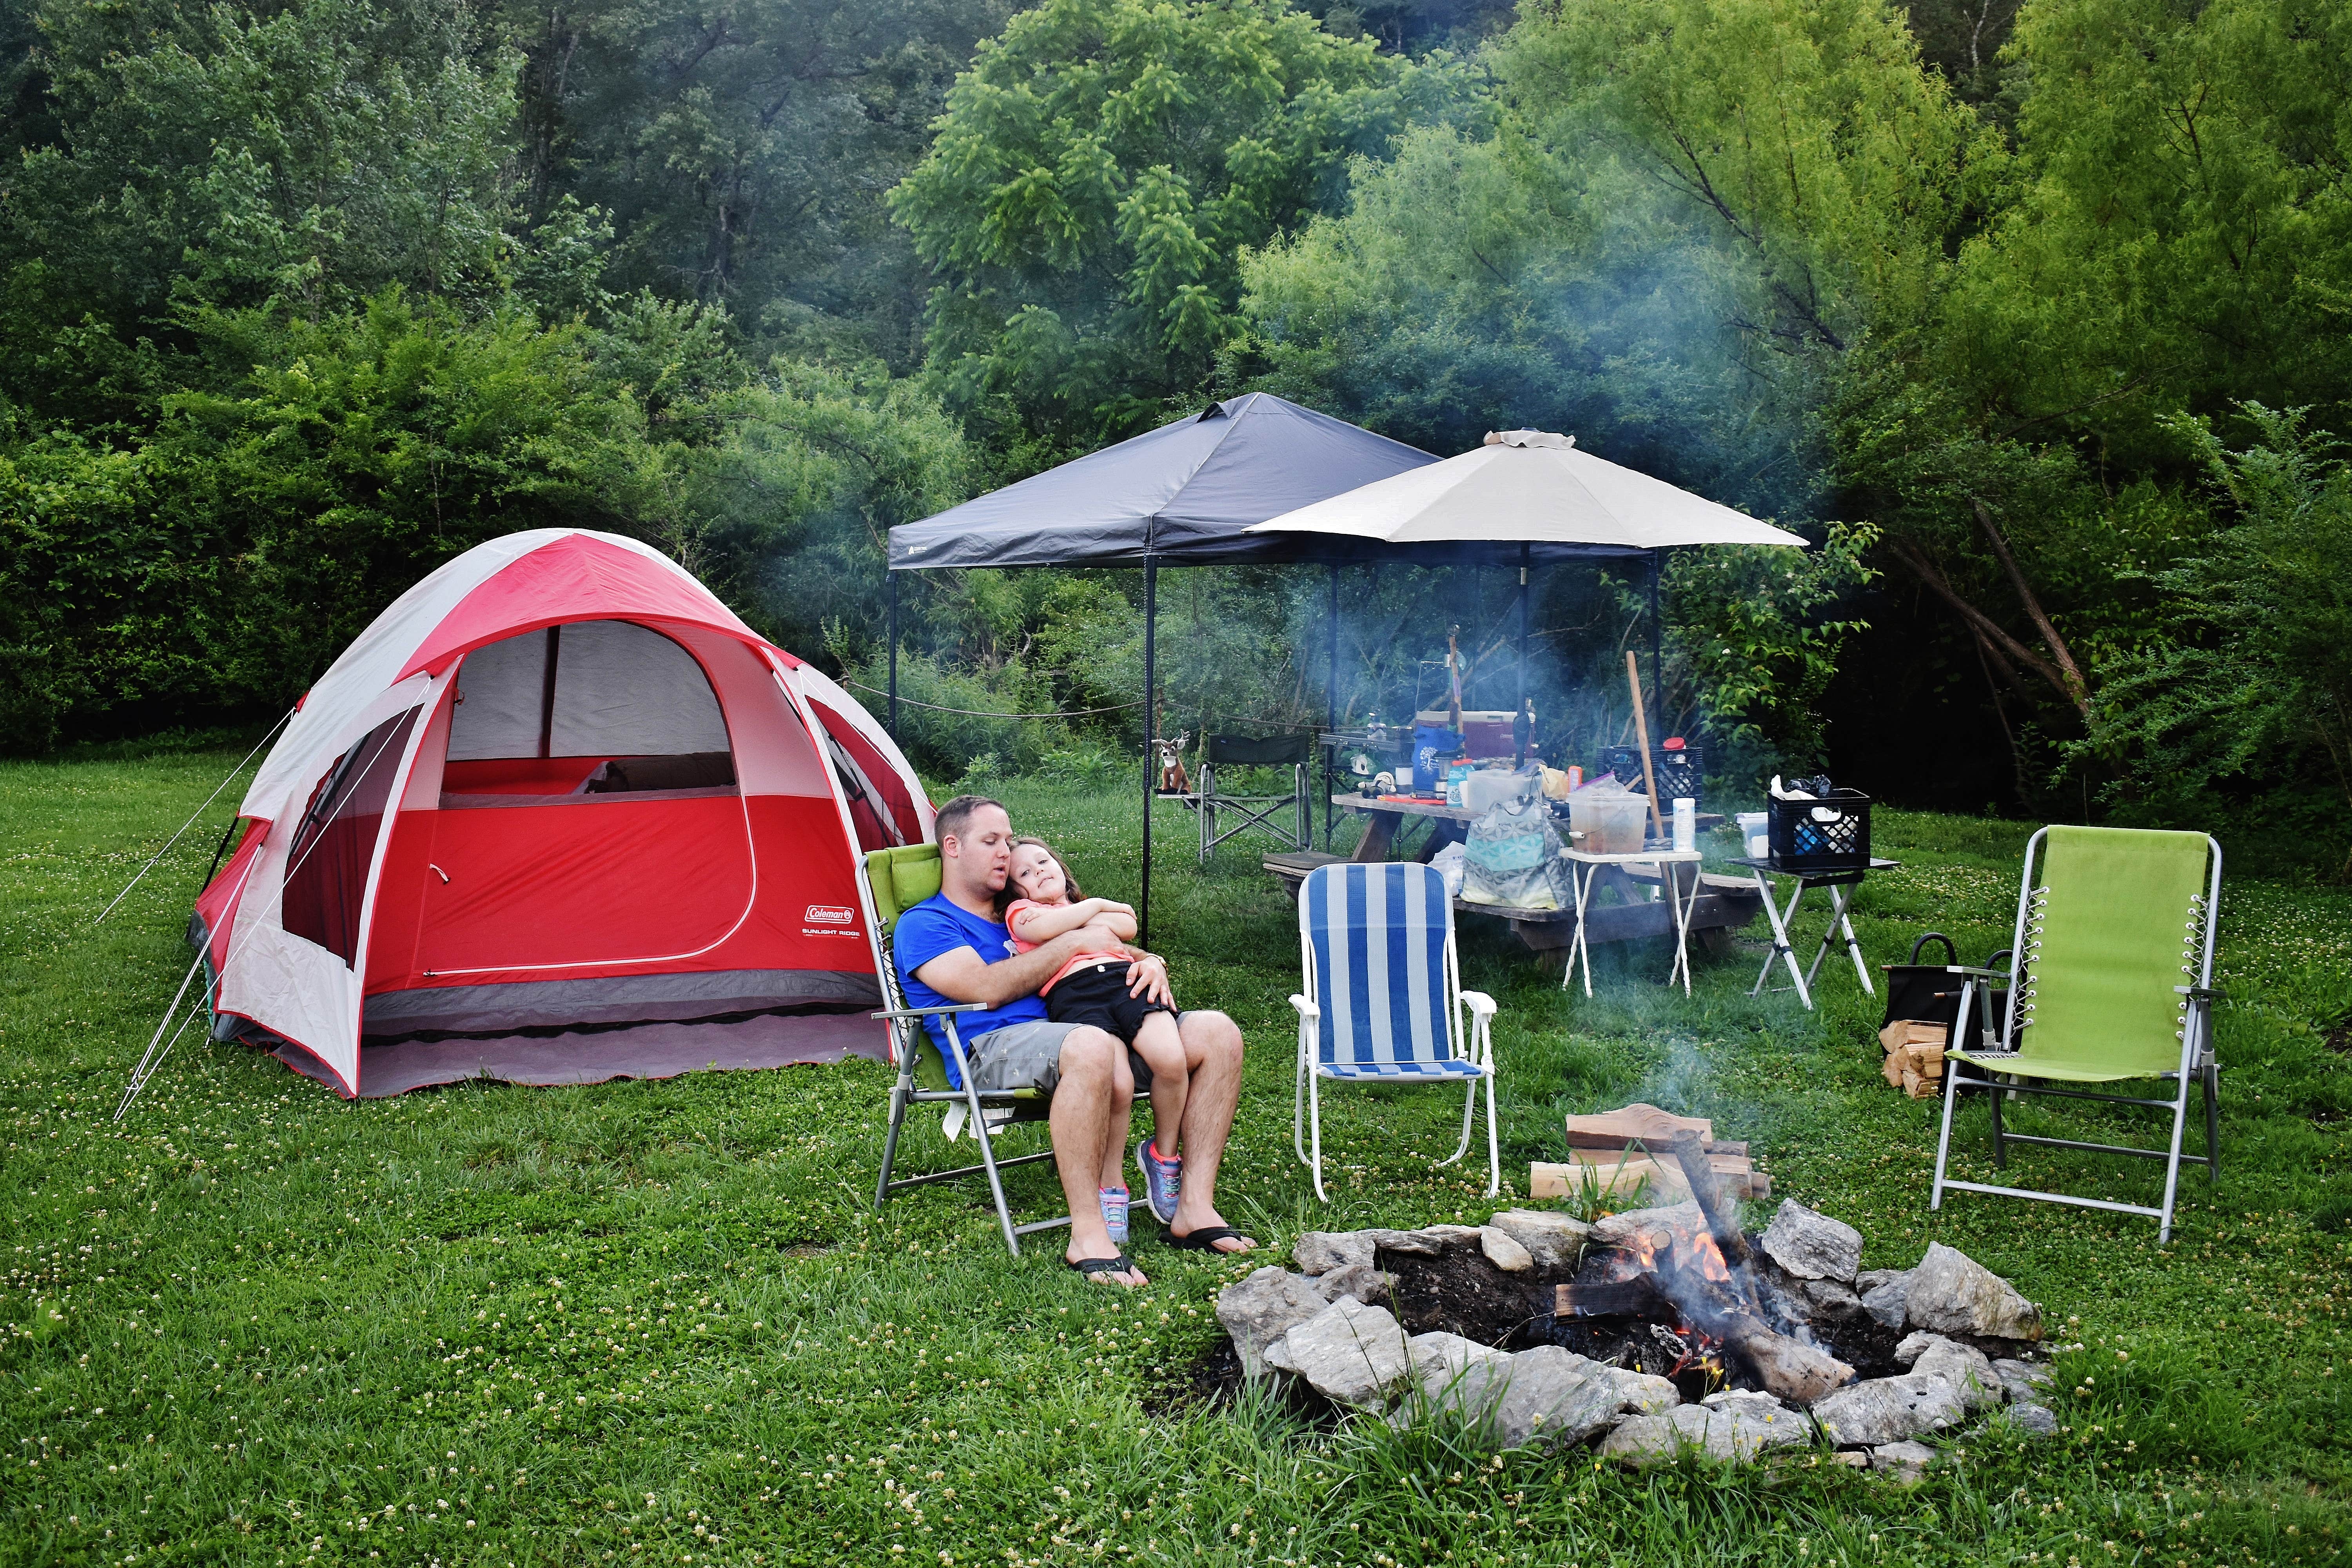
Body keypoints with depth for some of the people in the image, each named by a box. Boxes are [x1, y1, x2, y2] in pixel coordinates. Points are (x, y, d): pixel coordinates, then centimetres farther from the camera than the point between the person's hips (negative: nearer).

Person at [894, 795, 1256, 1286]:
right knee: (1091, 1048, -42)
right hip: (994, 1049, -8)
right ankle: (1087, 1234, -34)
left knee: (1217, 1034, -8)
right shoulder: (923, 924, 8)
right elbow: (986, 989, -11)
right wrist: (1076, 940, -5)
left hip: (1068, 1029, 8)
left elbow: (1113, 957, 31)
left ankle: (1194, 1209, -9)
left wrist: (1150, 964, 5)